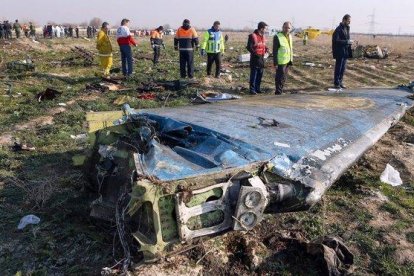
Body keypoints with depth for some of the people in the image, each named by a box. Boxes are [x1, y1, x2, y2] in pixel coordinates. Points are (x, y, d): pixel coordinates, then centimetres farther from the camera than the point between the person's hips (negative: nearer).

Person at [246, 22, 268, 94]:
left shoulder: (263, 36, 13)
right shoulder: (253, 36, -11)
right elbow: (249, 47, -13)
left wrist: (266, 49, 4)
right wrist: (254, 52, -21)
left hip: (262, 57, 8)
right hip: (255, 57, -8)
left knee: (260, 74, 12)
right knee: (254, 74, -4)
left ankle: (257, 88, 22)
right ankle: (252, 89, 1)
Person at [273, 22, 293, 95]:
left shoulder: (290, 36, 11)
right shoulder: (277, 37, -12)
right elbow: (275, 51, -14)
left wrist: (291, 60, 16)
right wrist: (275, 63, -18)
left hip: (287, 61, 8)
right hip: (281, 62, -8)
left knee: (284, 78, 15)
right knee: (279, 78, -3)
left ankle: (281, 91, 26)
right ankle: (278, 92, 5)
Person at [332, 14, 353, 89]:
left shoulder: (347, 28, 14)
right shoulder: (338, 29, -13)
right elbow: (336, 40, -20)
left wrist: (349, 42, 5)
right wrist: (347, 42, -21)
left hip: (345, 52, 8)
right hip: (340, 52, -8)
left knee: (343, 68, 11)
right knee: (338, 68, -2)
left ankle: (340, 82, 20)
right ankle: (336, 83, 7)